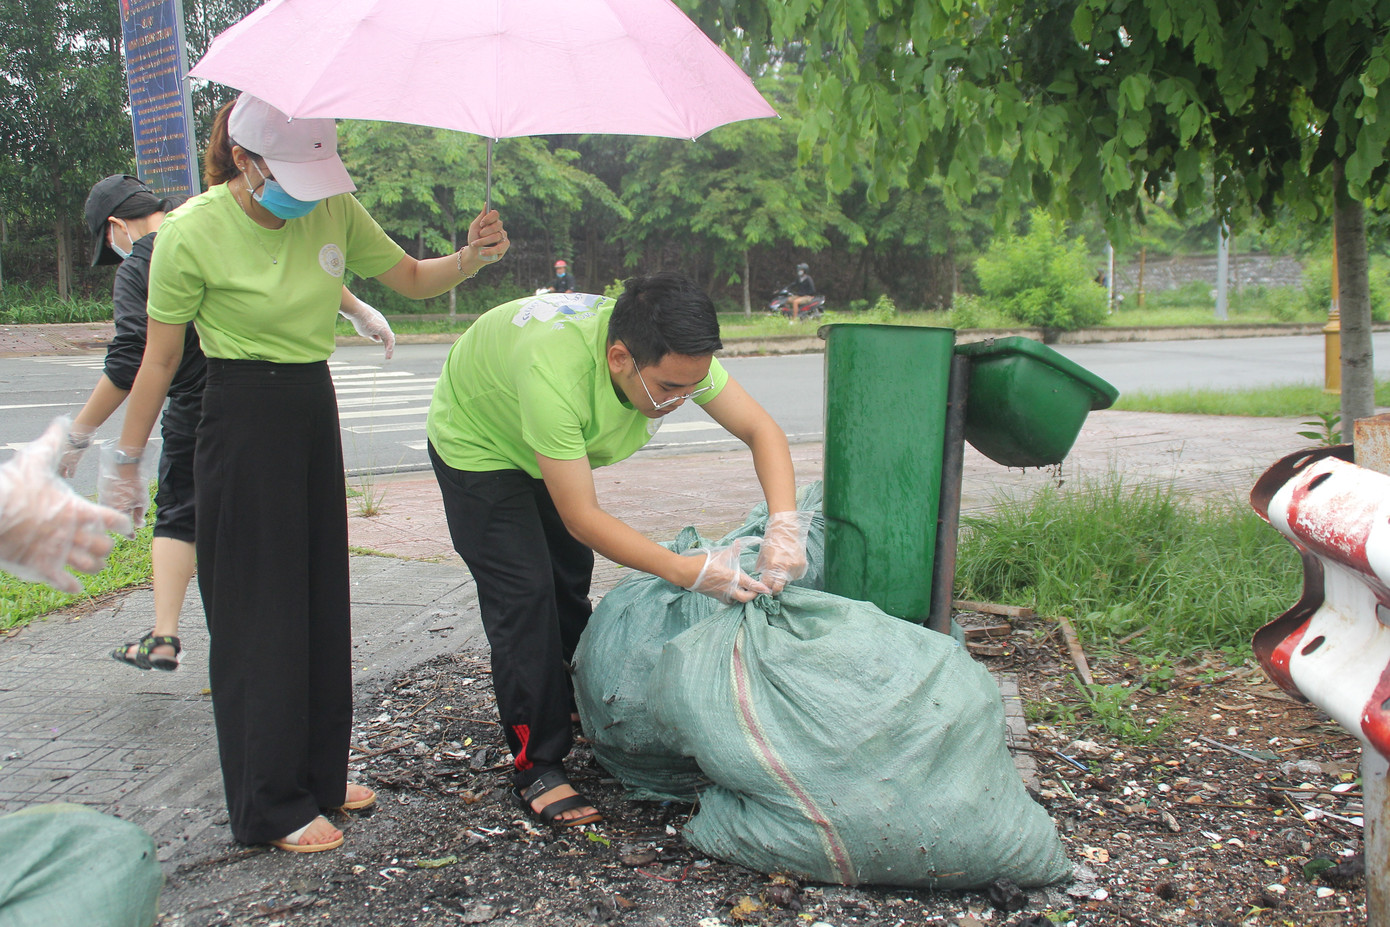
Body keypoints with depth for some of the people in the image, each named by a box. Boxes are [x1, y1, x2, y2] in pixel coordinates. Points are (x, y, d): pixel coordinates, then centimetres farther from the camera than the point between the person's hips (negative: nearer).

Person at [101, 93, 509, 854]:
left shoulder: (335, 211, -2)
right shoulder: (193, 232, -14)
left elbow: (410, 279, 8)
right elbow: (159, 359, -7)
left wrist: (472, 257, -12)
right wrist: (125, 462, -3)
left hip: (314, 410, 6)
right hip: (241, 424, -6)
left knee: (321, 601, 13)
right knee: (258, 617, 0)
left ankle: (318, 774, 29)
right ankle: (271, 807, 13)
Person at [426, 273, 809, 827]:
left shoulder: (675, 355, -29)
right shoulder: (555, 372, -47)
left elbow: (761, 430, -20)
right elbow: (583, 518, -41)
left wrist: (784, 524, -36)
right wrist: (688, 571, -46)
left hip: (553, 444, 6)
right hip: (478, 445, -6)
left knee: (572, 576, 13)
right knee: (525, 595, -12)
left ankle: (571, 703, 36)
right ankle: (536, 768, -1)